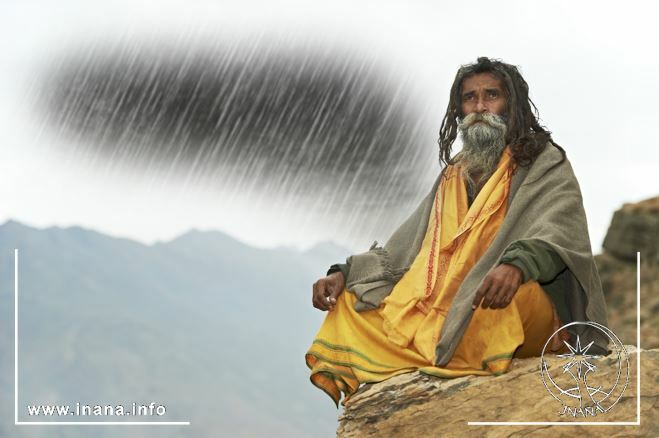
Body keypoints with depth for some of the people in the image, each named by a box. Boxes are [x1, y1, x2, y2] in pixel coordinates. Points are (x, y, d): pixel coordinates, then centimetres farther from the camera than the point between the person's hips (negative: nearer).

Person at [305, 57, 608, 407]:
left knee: (501, 299, -40)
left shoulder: (546, 164, 1)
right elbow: (404, 248, 17)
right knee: (350, 299, -2)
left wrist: (517, 265, -41)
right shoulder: (454, 175, 20)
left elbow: (561, 232, -20)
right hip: (449, 316, 6)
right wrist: (343, 273, 0)